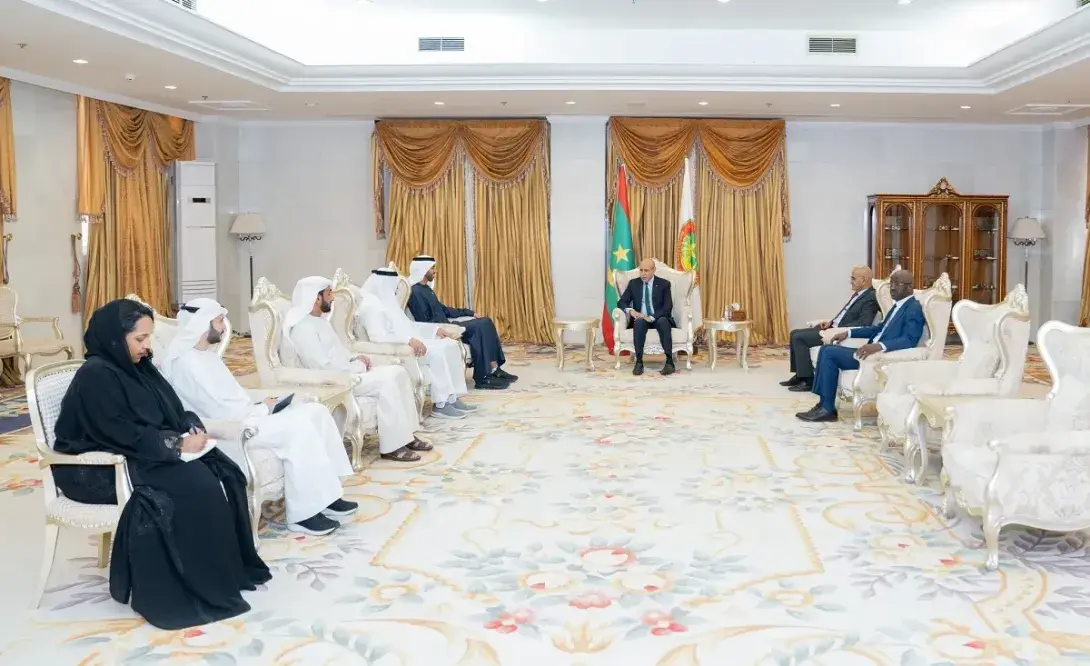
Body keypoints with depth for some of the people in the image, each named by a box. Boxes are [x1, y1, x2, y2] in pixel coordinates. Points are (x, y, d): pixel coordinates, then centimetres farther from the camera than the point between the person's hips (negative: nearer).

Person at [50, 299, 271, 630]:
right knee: (194, 484, -27)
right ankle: (203, 585, -17)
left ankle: (233, 567, -5)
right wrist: (178, 445, -21)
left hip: (145, 454, 9)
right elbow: (124, 436, -24)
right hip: (99, 469, -8)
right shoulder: (95, 376, -17)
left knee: (223, 472, -11)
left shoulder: (139, 367, 10)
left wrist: (193, 431, -10)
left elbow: (175, 411, 11)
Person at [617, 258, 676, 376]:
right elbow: (621, 302, 3)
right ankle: (639, 362, -37)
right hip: (640, 319, 1)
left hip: (659, 319, -1)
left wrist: (651, 317, -25)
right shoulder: (633, 283, 7)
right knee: (639, 322, -35)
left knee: (663, 321, -36)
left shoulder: (664, 284, 0)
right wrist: (630, 310, -20)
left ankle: (669, 361, -36)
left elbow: (668, 307, -10)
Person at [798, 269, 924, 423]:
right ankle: (824, 402, -2)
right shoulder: (898, 305, 18)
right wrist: (849, 332, 20)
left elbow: (909, 340, -26)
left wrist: (879, 346, -41)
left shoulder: (914, 308, -12)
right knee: (826, 350, 2)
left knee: (830, 353, -17)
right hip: (874, 351, 10)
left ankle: (828, 409, -10)